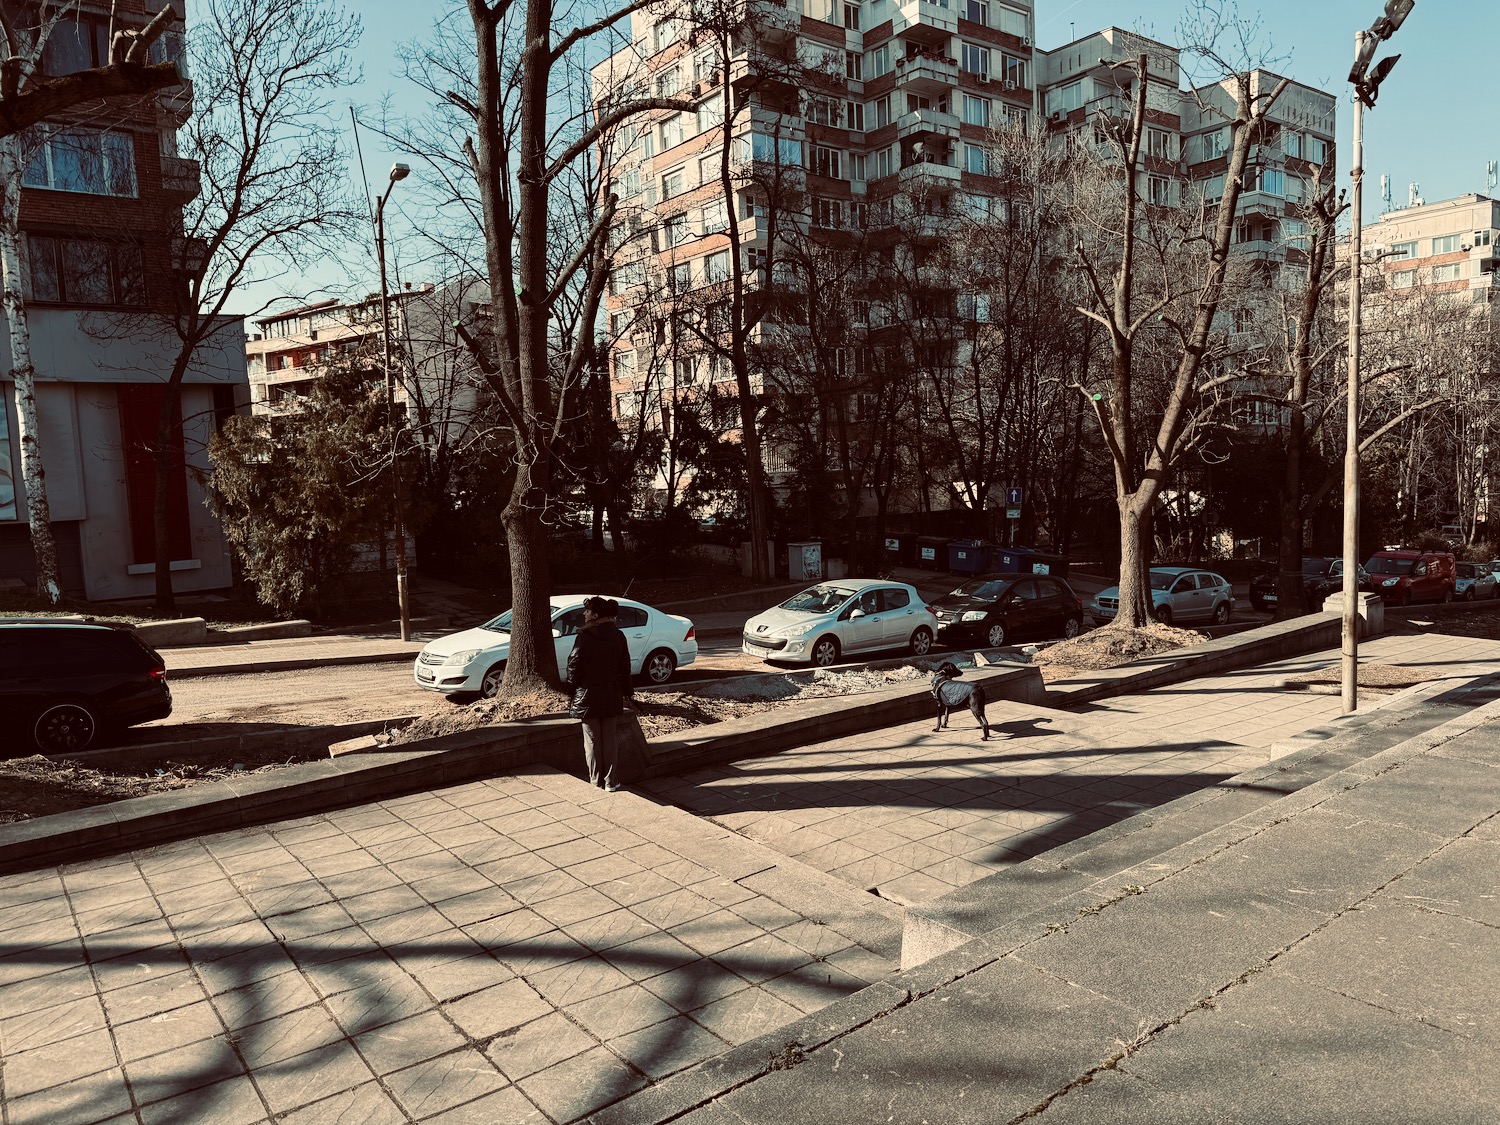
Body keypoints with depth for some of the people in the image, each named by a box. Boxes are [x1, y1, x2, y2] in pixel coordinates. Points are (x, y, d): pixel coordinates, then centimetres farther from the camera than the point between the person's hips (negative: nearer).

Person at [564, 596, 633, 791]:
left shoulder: (585, 637, -14)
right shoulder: (618, 636, 0)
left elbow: (574, 665, -11)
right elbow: (625, 667, 5)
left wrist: (571, 687, 3)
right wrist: (626, 692, 13)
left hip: (588, 695, -4)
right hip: (611, 695, 4)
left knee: (592, 740, 7)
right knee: (609, 739, 12)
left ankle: (596, 781, 12)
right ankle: (610, 782, 13)